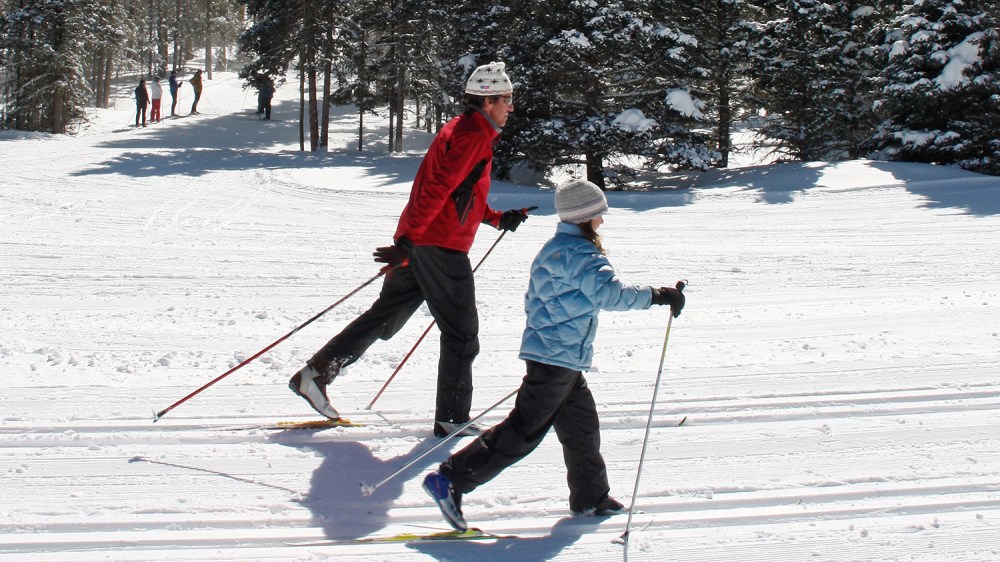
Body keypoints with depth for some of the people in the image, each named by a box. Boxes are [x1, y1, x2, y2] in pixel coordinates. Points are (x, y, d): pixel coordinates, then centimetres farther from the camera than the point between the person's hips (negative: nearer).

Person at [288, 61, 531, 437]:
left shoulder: (463, 131, 19)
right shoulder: (473, 137, -14)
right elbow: (436, 190, -23)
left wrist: (499, 219, 21)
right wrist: (406, 243, -28)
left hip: (419, 241, 10)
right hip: (441, 246, -10)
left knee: (386, 316, 14)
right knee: (461, 334, 0)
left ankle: (316, 373, 12)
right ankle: (451, 418, 7)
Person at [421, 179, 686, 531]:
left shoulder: (554, 248, 14)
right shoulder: (579, 253, -16)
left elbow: (532, 301, 22)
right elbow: (610, 293, -28)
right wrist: (658, 296, -22)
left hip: (560, 358, 10)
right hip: (559, 357, -10)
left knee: (581, 425, 17)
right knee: (524, 431, -7)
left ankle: (591, 498, 27)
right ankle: (451, 480, -7)